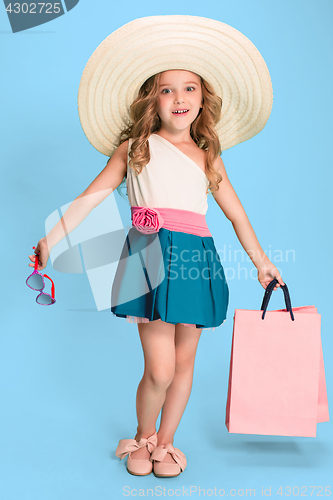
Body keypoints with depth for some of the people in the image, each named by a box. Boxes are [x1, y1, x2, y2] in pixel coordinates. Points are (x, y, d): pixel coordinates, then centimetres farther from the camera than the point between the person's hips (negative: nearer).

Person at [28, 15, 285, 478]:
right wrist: (53, 237, 2)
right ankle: (142, 437, 22)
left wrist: (261, 261, 24)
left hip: (196, 259, 4)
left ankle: (165, 443, 30)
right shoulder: (135, 148, 9)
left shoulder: (208, 157, 16)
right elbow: (93, 195, 8)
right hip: (152, 254, -3)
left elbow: (236, 213, 21)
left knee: (185, 362, 10)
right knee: (159, 369, -7)